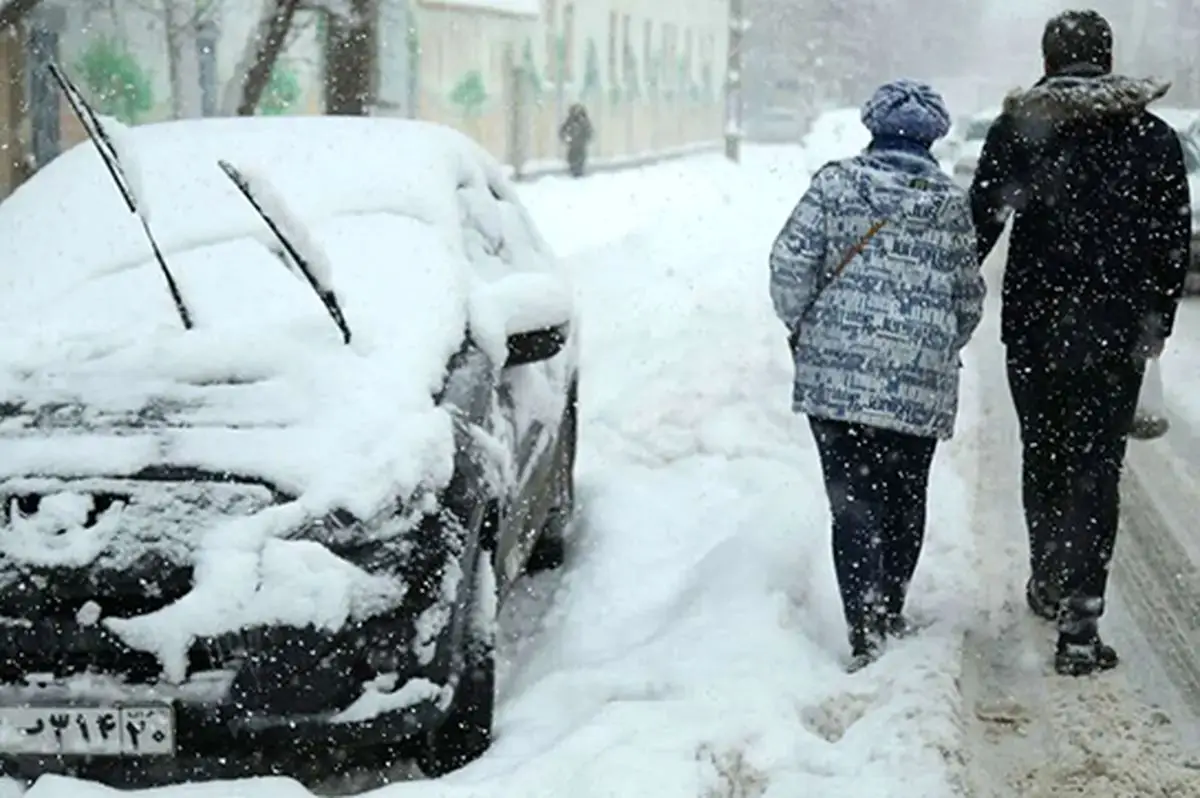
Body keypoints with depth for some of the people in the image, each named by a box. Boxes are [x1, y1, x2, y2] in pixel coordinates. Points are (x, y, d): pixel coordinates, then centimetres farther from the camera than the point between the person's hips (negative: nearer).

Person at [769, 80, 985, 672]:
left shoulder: (836, 184, -1)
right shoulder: (951, 202, 6)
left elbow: (791, 263, -7)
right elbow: (969, 299, 10)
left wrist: (800, 327, 10)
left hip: (838, 369, -2)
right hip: (921, 380, 2)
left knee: (853, 495, -1)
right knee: (904, 495, 17)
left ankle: (865, 626, -14)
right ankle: (891, 611, 28)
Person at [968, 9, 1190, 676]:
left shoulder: (1017, 129, -2)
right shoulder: (1153, 138, 2)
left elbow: (979, 223, -4)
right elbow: (1174, 241, 6)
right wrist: (1157, 319, 17)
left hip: (1035, 324, 1)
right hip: (1116, 329, -1)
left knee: (1043, 453, 19)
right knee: (1096, 465, 1)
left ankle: (1049, 583, 35)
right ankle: (1078, 620, -7)